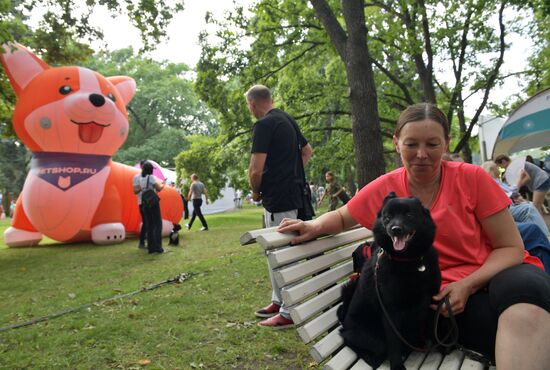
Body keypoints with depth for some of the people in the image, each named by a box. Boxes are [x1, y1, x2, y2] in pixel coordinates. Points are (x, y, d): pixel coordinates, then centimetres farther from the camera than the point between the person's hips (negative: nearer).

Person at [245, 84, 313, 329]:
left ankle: (288, 312, 8)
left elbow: (256, 170, -20)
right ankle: (278, 301, 30)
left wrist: (256, 192, -2)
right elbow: (307, 151, 26)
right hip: (292, 194, 10)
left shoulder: (264, 125, -13)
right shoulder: (287, 120, 15)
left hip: (277, 198, -10)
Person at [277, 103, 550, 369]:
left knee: (521, 286, -35)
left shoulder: (472, 178, -6)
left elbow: (511, 247, -2)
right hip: (443, 295, -1)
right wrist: (314, 226, -8)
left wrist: (467, 285, -18)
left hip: (497, 275, 2)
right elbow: (342, 217, 15)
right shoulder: (384, 189, -2)